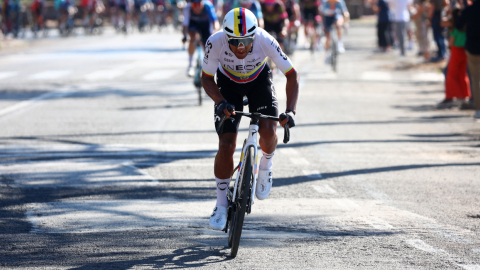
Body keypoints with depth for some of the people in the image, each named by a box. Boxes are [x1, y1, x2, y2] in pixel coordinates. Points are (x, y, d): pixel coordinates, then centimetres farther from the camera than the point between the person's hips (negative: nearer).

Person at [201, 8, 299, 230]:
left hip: (259, 80, 0)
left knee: (268, 132, -24)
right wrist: (220, 102, -36)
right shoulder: (215, 43, -34)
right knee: (226, 146, -10)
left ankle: (265, 167, 12)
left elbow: (291, 75, -24)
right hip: (228, 83, 0)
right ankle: (221, 205, 8)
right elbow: (207, 78, -18)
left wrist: (290, 111, -35)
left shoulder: (265, 41, -35)